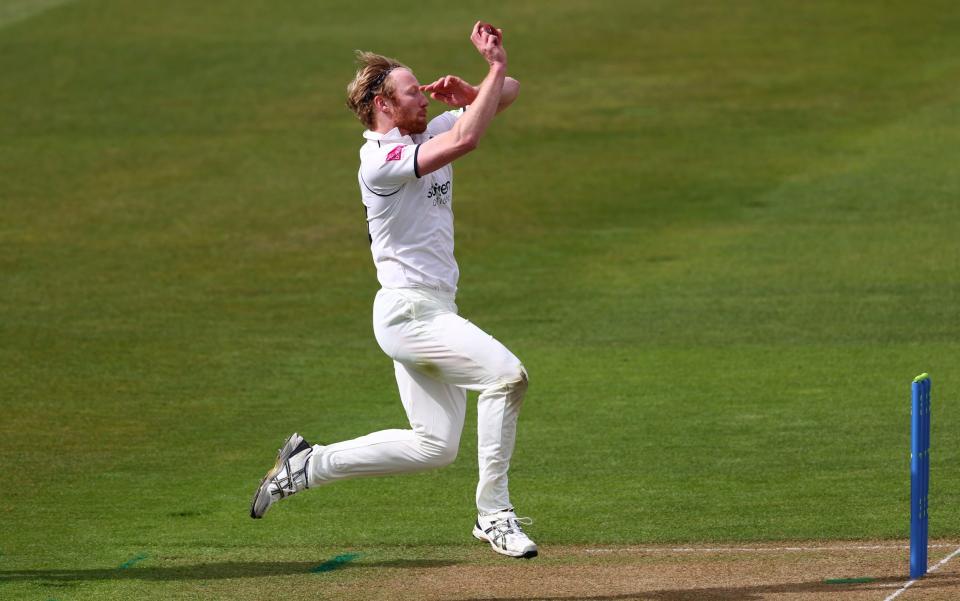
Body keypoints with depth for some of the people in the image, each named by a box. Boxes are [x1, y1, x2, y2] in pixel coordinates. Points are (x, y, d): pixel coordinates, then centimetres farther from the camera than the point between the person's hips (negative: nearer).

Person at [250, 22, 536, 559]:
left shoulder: (429, 133, 12)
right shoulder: (381, 162, -15)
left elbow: (509, 92, 15)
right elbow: (465, 141, -28)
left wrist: (470, 89, -7)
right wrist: (496, 66, -23)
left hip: (433, 312, 9)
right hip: (407, 310, -9)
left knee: (434, 445, 9)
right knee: (506, 373, -23)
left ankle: (309, 465, 19)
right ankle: (494, 514, -16)